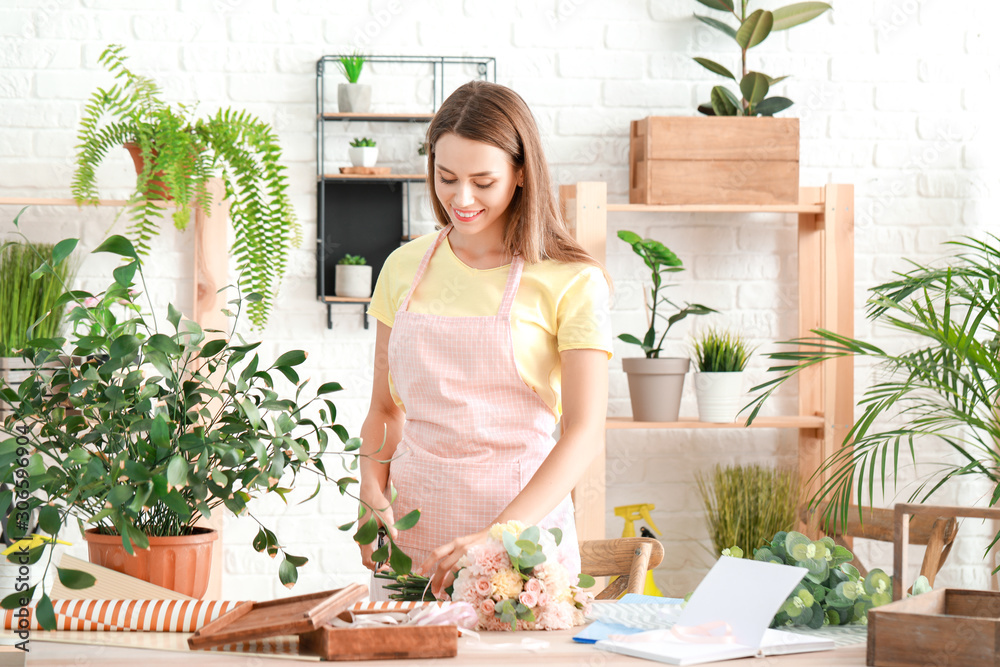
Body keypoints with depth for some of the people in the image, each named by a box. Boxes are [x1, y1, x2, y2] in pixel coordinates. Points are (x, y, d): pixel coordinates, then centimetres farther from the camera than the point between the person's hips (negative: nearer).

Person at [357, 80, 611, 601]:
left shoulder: (570, 283, -6)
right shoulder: (405, 268, 8)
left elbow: (584, 433, -12)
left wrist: (496, 537, -23)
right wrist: (373, 493, -2)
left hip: (522, 522, -3)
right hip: (410, 529, 3)